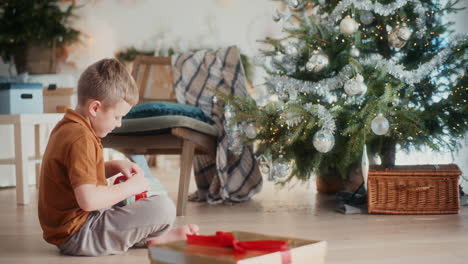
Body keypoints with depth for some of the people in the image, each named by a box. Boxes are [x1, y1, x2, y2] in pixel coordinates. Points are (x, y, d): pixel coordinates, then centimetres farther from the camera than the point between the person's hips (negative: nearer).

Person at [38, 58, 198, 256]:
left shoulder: (67, 128, 10)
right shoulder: (80, 140, -23)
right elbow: (88, 200, -32)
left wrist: (114, 167, 8)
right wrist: (130, 186, -18)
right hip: (79, 236, -11)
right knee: (163, 208, -16)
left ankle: (150, 236, 16)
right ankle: (153, 238, 12)